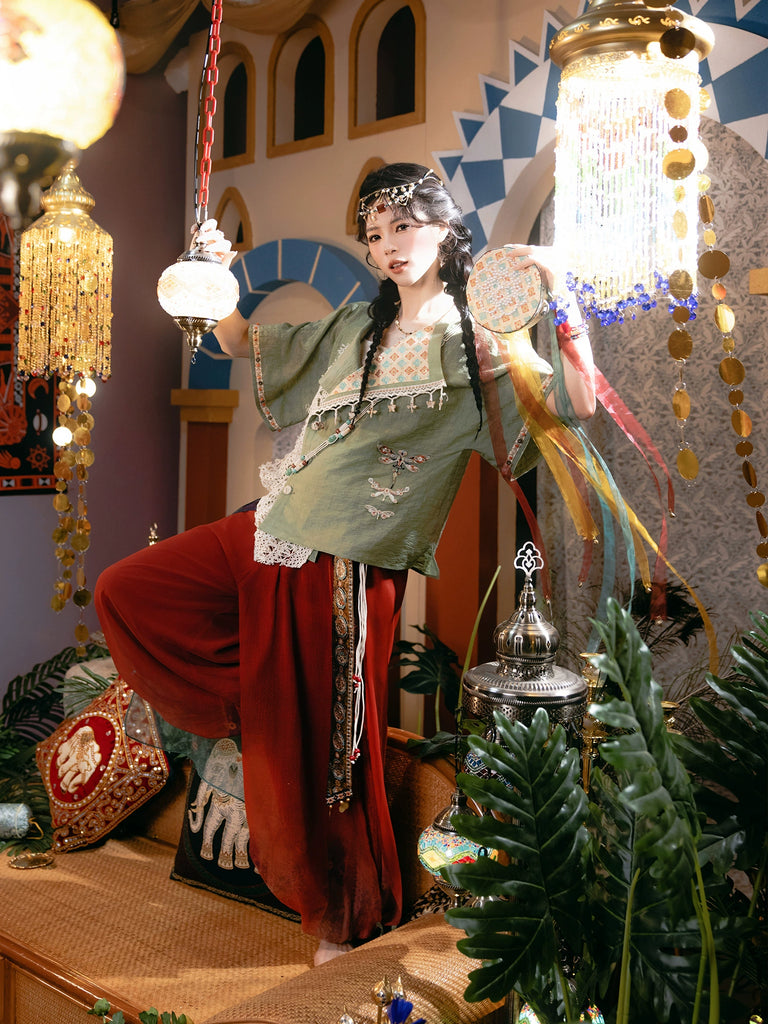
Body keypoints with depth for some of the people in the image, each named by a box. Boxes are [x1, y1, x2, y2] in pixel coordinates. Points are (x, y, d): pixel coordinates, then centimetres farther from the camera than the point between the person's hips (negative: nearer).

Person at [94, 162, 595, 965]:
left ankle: (348, 916, 29)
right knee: (126, 594, 10)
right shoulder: (352, 329, 14)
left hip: (348, 568, -6)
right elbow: (240, 342, 22)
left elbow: (578, 402, -14)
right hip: (273, 536, 7)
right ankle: (255, 713, 17)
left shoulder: (477, 347, -3)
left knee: (326, 747, 3)